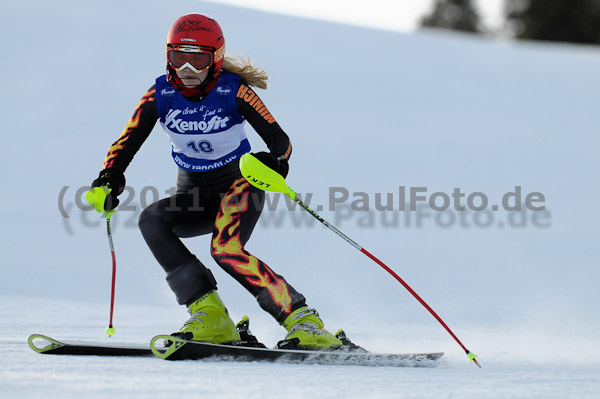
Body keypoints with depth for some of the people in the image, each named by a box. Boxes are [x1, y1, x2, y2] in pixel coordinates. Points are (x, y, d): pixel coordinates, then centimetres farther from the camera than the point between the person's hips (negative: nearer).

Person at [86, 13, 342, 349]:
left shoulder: (233, 91, -16)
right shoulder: (161, 94, -8)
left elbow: (279, 138, -19)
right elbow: (126, 144, -9)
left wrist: (276, 161, -42)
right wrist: (109, 179, -28)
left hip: (239, 183, -5)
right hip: (194, 193, 5)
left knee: (226, 249, -31)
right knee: (152, 221, -24)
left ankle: (301, 319, -24)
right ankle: (209, 315, -24)